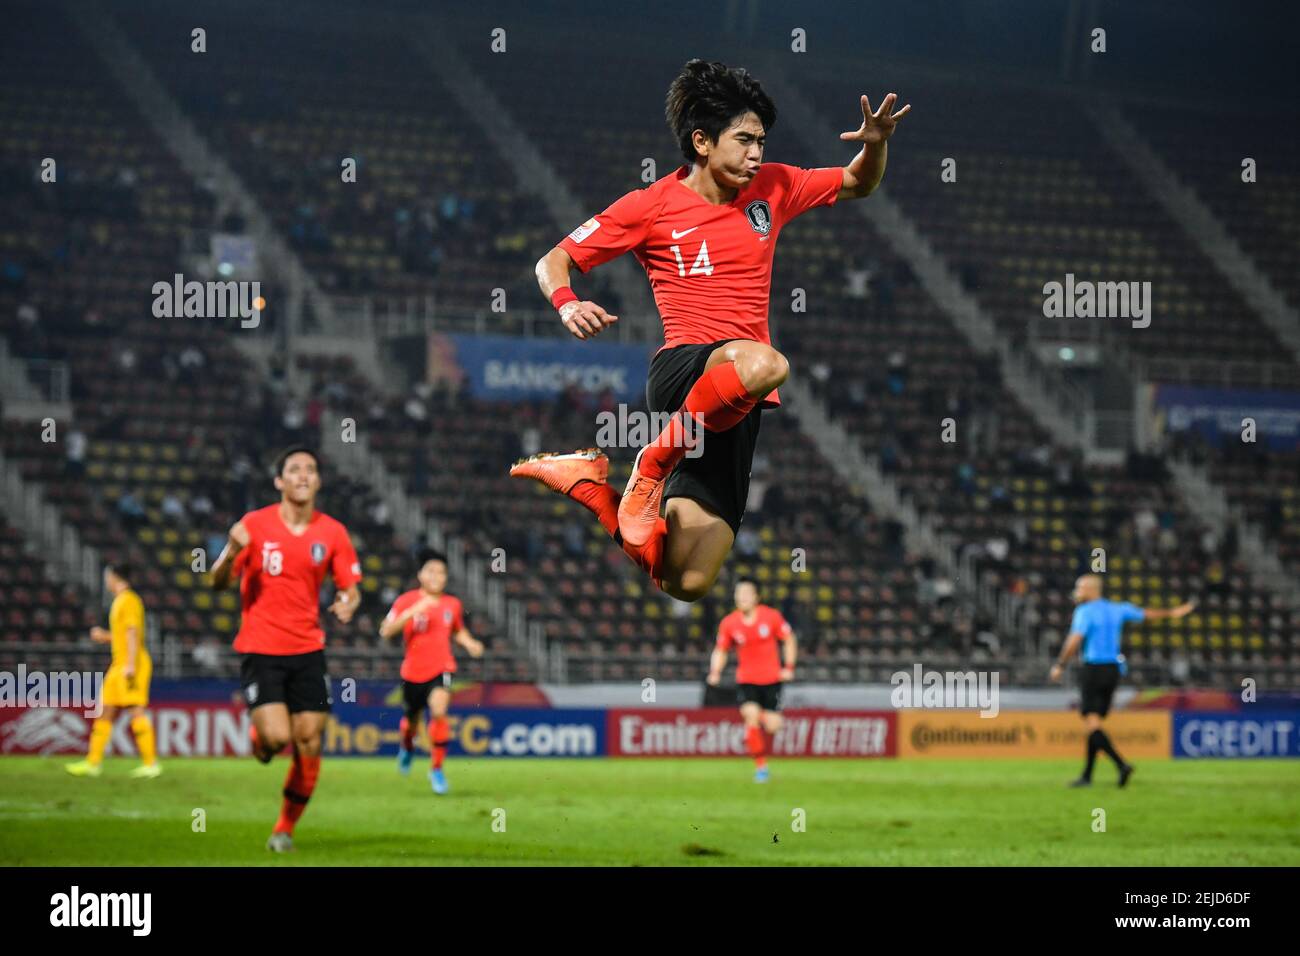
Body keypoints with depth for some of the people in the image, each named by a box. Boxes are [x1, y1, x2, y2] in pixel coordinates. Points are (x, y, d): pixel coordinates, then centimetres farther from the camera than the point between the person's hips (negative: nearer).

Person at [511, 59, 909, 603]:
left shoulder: (772, 188, 13)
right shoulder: (651, 206, 1)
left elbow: (859, 185, 27)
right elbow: (554, 261, 5)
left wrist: (875, 144, 4)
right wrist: (567, 304, -17)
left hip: (738, 405, 5)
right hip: (683, 368, -5)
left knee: (687, 582, -7)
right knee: (763, 363, -42)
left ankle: (590, 482, 16)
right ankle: (653, 466, -21)